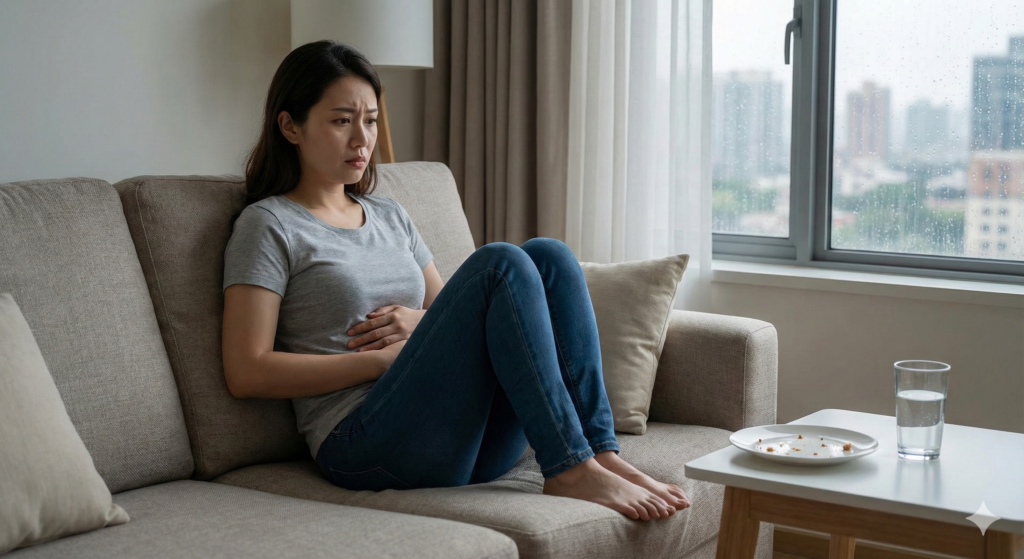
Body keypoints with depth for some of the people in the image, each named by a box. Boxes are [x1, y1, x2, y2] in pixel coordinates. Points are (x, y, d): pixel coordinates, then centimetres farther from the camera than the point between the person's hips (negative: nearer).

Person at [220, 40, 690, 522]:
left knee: (547, 256, -11)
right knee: (500, 261, -21)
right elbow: (246, 373, -7)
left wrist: (425, 322, 0)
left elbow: (456, 316, 25)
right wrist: (383, 357, -10)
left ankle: (601, 452, -19)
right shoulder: (268, 225, 3)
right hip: (364, 445, -7)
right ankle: (570, 470, -25)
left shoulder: (389, 216, 24)